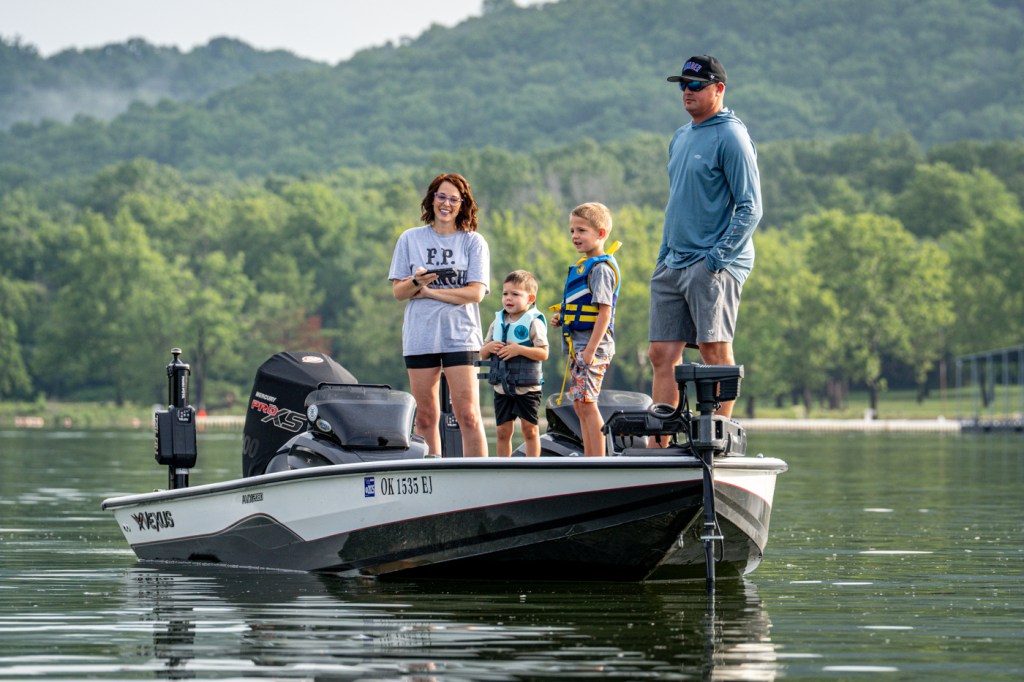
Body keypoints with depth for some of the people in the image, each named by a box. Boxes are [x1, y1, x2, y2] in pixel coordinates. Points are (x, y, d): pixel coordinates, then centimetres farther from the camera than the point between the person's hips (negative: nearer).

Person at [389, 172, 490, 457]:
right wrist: (417, 282, -15)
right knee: (425, 418, 4)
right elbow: (398, 292, 7)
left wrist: (430, 292, -9)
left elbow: (475, 293, -5)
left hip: (460, 336, -2)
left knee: (468, 416, -9)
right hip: (420, 336, 2)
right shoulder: (410, 239, 10)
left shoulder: (473, 242, 5)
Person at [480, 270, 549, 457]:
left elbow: (543, 353, -15)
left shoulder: (534, 322, -8)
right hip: (501, 387, 5)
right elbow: (482, 355, 13)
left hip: (527, 387, -5)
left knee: (529, 429, 1)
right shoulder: (498, 322, 9)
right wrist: (489, 347, -10)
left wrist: (519, 350, -24)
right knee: (503, 431, 7)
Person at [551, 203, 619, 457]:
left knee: (586, 403, -12)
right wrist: (561, 317, 10)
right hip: (577, 346, 10)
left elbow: (604, 311, -19)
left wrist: (591, 348, -23)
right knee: (580, 405, 12)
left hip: (594, 344, -10)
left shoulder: (601, 268, -13)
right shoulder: (582, 266, 17)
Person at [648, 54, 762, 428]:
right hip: (673, 264, 8)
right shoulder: (681, 137, 18)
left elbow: (750, 208, -12)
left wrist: (719, 257, -17)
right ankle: (657, 445, 7)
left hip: (712, 264, -8)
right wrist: (663, 254, 17)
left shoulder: (730, 137, -8)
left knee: (715, 352, -9)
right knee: (662, 354, 4)